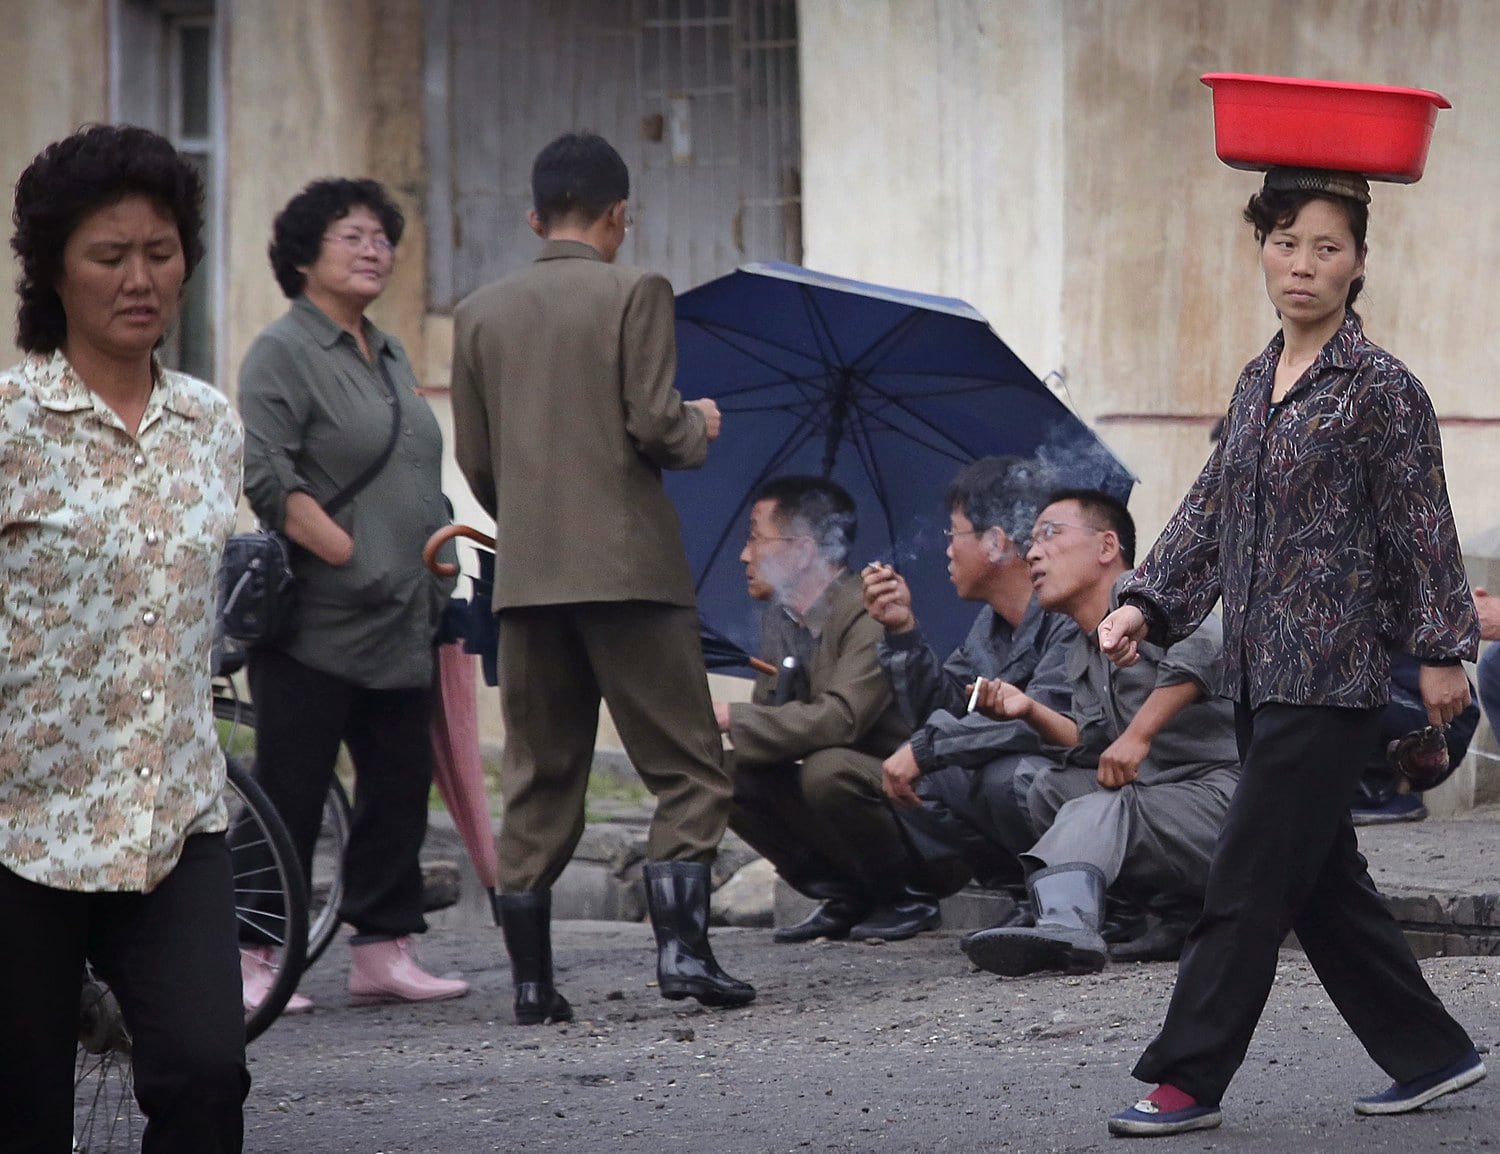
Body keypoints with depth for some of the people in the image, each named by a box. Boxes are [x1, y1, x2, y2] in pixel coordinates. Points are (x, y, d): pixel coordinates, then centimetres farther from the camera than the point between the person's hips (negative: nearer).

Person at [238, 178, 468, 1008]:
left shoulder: (388, 356, 18)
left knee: (399, 784, 8)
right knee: (290, 791, -6)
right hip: (317, 621, -8)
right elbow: (266, 478, -17)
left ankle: (382, 951, 14)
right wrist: (350, 556, -18)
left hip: (399, 625, 8)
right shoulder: (283, 351, -7)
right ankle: (248, 962, -2)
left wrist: (436, 570, 14)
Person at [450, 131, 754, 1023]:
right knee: (688, 768, 2)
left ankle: (532, 980, 6)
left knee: (539, 782, 8)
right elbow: (656, 422, -12)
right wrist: (700, 429, 9)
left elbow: (475, 459, 10)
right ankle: (683, 945, -10)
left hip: (527, 576, 5)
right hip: (630, 565, -5)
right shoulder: (635, 294, -4)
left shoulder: (482, 314, 10)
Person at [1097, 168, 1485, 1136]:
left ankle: (1189, 1077, -3)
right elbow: (1212, 510, 14)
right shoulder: (1258, 385, 12)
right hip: (1263, 674, 8)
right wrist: (1148, 604, 4)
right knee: (1324, 883, 12)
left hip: (1333, 675, -8)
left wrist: (1441, 648, -9)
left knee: (1249, 883, -7)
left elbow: (1422, 529, -8)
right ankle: (1430, 1054, 22)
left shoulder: (1383, 390, -8)